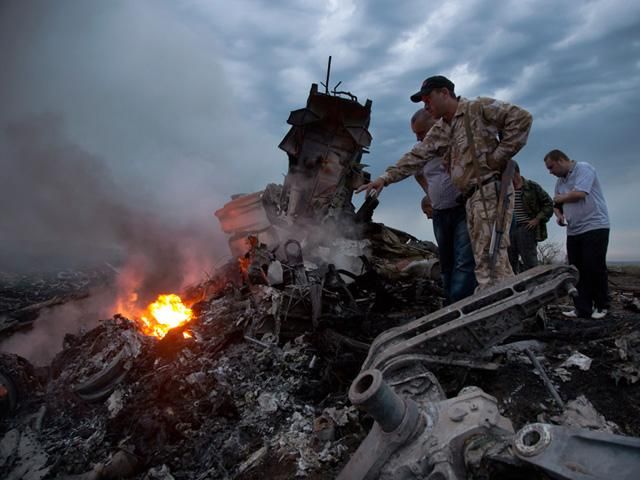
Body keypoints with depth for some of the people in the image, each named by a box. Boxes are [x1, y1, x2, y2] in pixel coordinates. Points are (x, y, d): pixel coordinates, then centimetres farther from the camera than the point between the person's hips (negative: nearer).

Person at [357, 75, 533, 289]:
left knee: (492, 256, -14)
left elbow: (521, 118, -7)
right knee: (482, 260, 5)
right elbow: (416, 156, 13)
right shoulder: (439, 132, 20)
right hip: (472, 198, 7)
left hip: (491, 190, -7)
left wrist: (499, 155, -10)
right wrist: (386, 177, 3)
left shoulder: (479, 108, -1)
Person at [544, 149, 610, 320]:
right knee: (577, 270, 3)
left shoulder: (584, 169, -7)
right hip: (573, 231, 7)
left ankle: (601, 306, 10)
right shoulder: (560, 181, 16)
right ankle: (582, 309, 6)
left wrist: (560, 198, -3)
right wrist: (559, 215, 1)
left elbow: (579, 193, -21)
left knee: (595, 268, -4)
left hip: (594, 227, -7)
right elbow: (557, 205, 23)